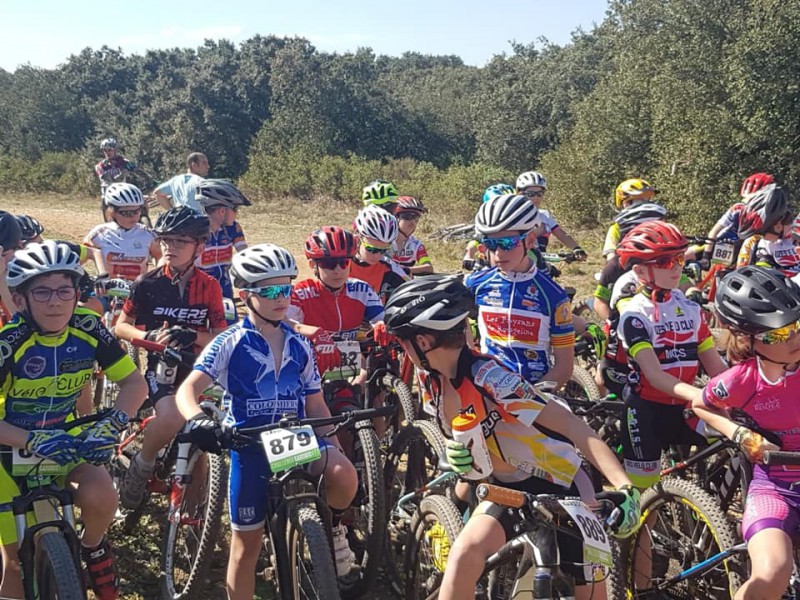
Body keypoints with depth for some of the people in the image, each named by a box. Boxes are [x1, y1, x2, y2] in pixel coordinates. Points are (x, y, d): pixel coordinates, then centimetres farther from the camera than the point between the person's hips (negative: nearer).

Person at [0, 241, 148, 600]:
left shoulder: (88, 329, -16)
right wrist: (32, 441, -38)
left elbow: (135, 383, -10)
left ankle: (93, 548, 5)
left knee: (100, 497, -28)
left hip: (67, 438, 2)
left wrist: (112, 424, -27)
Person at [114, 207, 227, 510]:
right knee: (171, 417, -31)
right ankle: (141, 467, -3)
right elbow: (121, 326, 0)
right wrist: (150, 336, -20)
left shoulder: (209, 287, -2)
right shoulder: (148, 283, -6)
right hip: (160, 365, -2)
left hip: (195, 368, 3)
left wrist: (192, 336, -23)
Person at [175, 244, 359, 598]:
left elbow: (315, 405, 10)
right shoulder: (229, 344, -7)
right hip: (250, 446, -2)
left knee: (344, 475, -28)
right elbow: (188, 389, -18)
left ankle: (331, 526, 4)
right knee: (247, 542, 6)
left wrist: (335, 447, 2)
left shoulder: (299, 347, 4)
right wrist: (197, 420, -39)